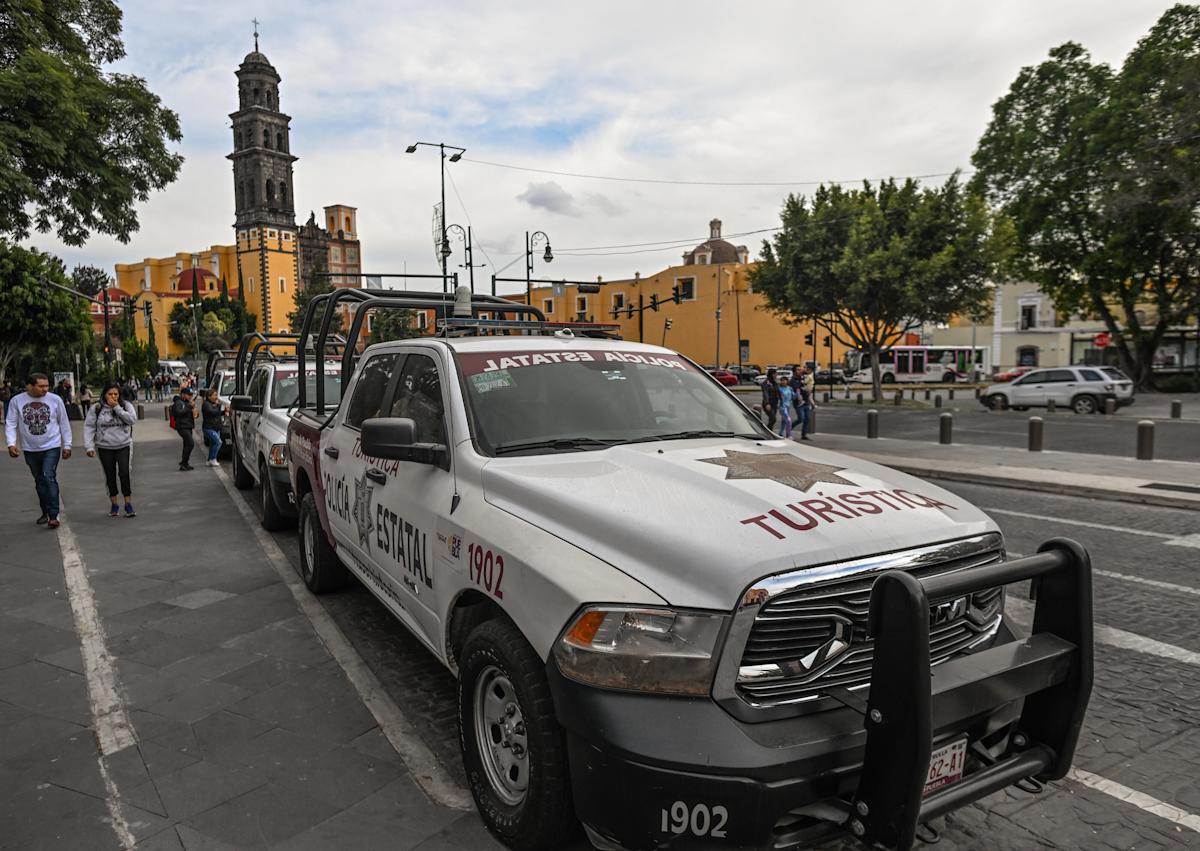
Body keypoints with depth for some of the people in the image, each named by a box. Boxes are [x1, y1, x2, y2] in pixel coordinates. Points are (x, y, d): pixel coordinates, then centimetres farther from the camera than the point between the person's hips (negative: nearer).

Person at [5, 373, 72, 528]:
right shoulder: (17, 401, -3)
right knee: (39, 481, 14)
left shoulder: (55, 400, -5)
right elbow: (10, 424, -1)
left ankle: (53, 515, -16)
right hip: (30, 450, 3)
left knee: (49, 477, -16)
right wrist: (11, 444, -14)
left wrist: (67, 445, 2)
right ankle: (45, 512, 28)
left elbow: (64, 424, 2)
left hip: (52, 447, -3)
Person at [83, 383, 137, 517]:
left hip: (124, 446, -1)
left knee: (124, 473, -10)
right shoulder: (96, 409, 0)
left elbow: (132, 419, -14)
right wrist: (89, 446, -8)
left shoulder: (126, 405, 1)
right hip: (104, 448, 1)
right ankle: (114, 504, 20)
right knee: (110, 475, 8)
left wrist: (117, 408, -17)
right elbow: (89, 427, -1)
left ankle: (128, 503, -2)